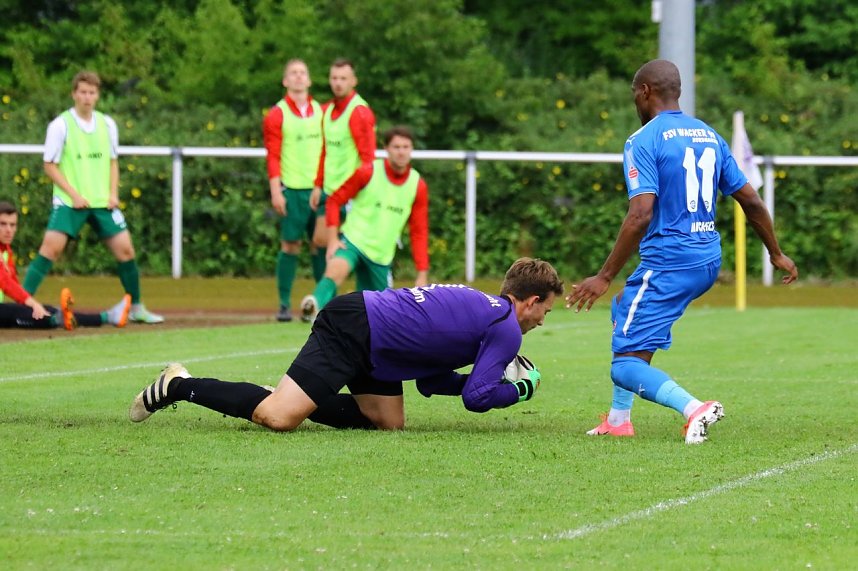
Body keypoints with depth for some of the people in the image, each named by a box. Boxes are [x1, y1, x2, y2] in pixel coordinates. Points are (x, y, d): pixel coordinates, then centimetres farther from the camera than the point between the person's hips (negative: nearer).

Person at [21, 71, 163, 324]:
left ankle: (136, 308, 16)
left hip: (102, 202, 4)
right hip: (69, 202, -4)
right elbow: (50, 166, -5)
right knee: (51, 247, -18)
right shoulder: (60, 125, -7)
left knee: (125, 249, 1)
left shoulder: (107, 124, 7)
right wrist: (74, 195, -13)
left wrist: (113, 193, 2)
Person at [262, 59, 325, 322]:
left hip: (319, 188, 3)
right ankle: (284, 304, 2)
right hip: (292, 189, -3)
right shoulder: (277, 115, 0)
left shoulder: (320, 111, 11)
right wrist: (276, 192, -10)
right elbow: (273, 156, -4)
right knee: (290, 244, -3)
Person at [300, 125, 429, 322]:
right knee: (336, 269, -35)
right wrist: (333, 239, -10)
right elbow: (334, 200, -1)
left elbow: (419, 232, 5)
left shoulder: (418, 186, 0)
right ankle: (314, 308, -58)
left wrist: (422, 274, 1)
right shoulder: (367, 172, -8)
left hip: (381, 255, 4)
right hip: (353, 240, -4)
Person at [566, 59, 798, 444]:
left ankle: (694, 408, -32)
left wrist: (605, 277, -17)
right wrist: (776, 254, 28)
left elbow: (641, 215, -20)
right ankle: (618, 419, 31)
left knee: (627, 367, -7)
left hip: (667, 264, -8)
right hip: (708, 261, 8)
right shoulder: (709, 135, 12)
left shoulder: (643, 141, -10)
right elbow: (751, 201, 15)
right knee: (624, 309, 30)